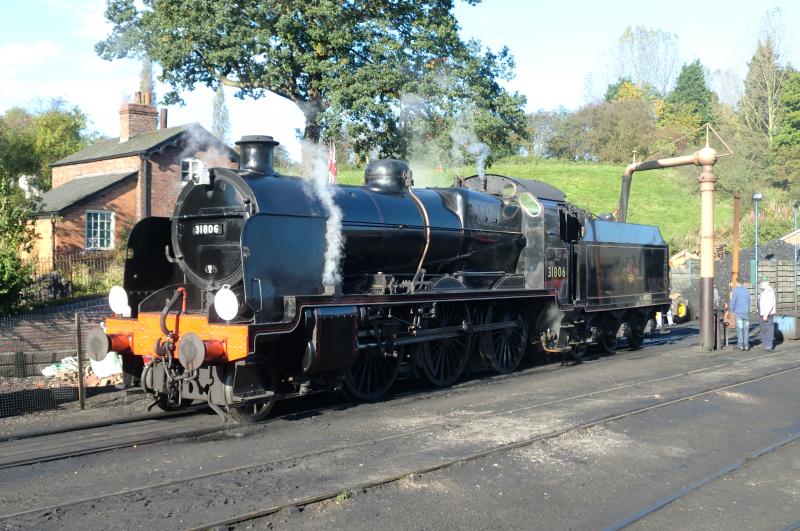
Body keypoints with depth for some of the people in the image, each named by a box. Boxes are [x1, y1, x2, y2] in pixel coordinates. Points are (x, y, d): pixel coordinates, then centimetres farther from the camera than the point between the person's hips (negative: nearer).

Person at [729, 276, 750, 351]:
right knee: (746, 329, 5)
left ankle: (740, 345, -1)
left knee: (739, 328, 0)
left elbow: (732, 302, -9)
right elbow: (749, 302, 13)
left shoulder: (735, 290, -8)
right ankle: (746, 345, 5)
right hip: (746, 312, 4)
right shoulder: (746, 290, 6)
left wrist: (732, 311, 2)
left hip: (738, 312, -4)